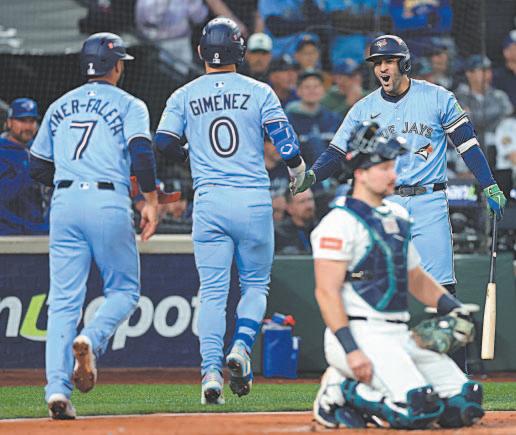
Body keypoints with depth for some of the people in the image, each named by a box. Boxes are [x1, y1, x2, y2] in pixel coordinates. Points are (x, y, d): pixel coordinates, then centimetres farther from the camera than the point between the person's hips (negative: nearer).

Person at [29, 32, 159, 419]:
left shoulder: (60, 107, 19)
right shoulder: (128, 105, 5)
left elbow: (38, 166, 20)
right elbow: (142, 151, -11)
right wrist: (151, 199, -7)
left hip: (64, 203, 4)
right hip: (109, 204, -4)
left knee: (64, 299, 2)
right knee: (124, 290, 11)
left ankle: (57, 387, -11)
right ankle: (91, 341, -19)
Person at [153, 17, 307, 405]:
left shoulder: (184, 96, 5)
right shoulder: (258, 92, 1)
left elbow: (164, 144, 1)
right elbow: (283, 137, -4)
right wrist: (297, 169, 16)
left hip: (209, 201, 1)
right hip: (254, 198, -1)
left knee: (212, 292, 3)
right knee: (256, 283, 14)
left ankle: (211, 372, -9)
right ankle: (242, 347, -10)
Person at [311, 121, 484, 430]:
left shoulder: (397, 216, 18)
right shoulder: (341, 222, -9)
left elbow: (416, 277, 27)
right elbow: (327, 291, -15)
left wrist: (453, 308, 10)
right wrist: (351, 350, -23)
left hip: (400, 335, 9)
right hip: (361, 332, -9)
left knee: (465, 405, -3)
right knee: (419, 410, -26)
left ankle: (360, 392, 8)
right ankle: (341, 393, -3)